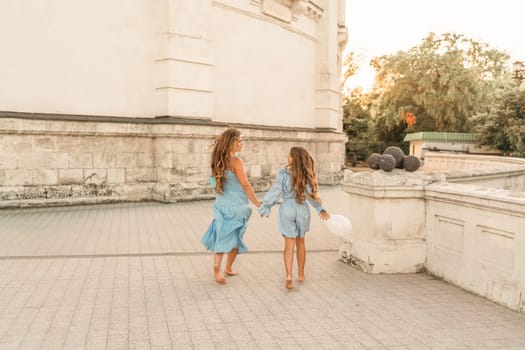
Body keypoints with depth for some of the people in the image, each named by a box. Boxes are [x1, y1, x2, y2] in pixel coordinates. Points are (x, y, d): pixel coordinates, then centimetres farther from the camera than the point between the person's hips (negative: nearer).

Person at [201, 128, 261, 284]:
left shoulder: (219, 160, 5)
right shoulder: (236, 161, -16)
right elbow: (245, 185, -14)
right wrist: (257, 203, -5)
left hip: (221, 204, 6)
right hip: (236, 206, -6)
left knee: (222, 237, 9)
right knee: (234, 239, 9)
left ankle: (217, 267, -4)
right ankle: (228, 268, 20)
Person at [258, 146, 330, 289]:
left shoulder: (284, 173, -11)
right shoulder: (306, 174, -5)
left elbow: (275, 191, -8)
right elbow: (312, 194, -9)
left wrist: (265, 207, 1)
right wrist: (321, 209, -6)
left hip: (287, 209, -2)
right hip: (302, 209, 2)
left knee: (289, 244, 3)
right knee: (300, 242, 18)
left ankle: (288, 276, -9)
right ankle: (301, 274, 28)